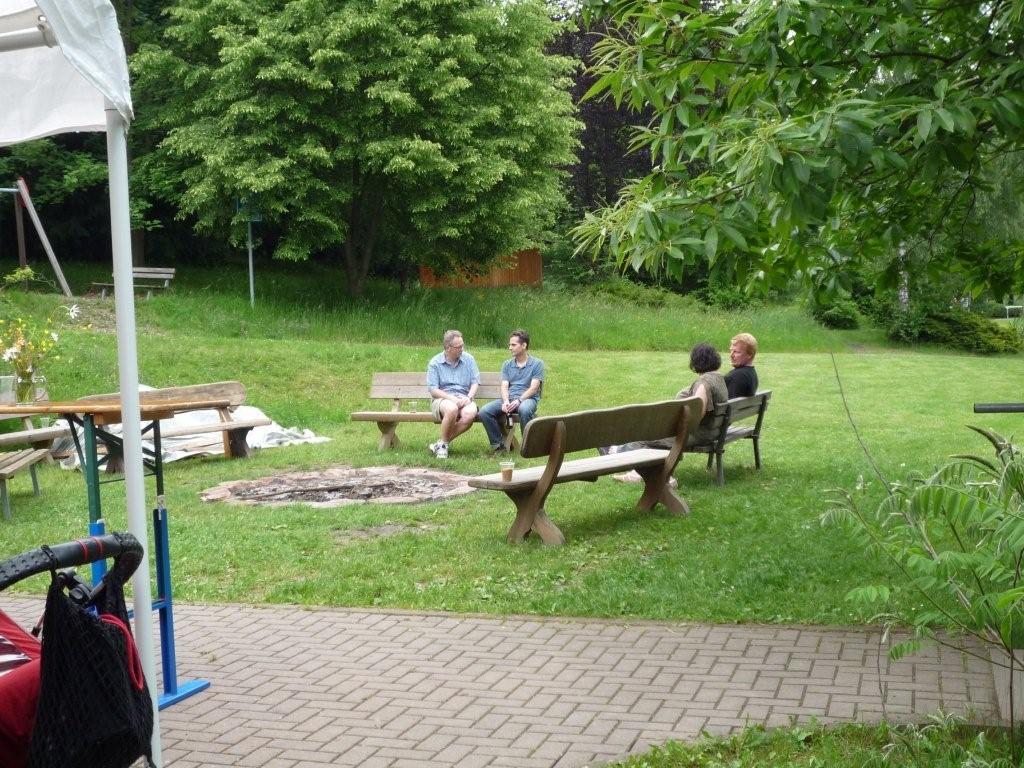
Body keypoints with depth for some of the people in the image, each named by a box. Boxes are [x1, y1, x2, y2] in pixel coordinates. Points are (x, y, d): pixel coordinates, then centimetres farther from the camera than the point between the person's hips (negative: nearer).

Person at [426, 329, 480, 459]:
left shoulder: (468, 359, 11)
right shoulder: (435, 363, 2)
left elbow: (475, 382, 9)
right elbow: (433, 390, -4)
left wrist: (469, 397, -12)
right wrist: (452, 399, -18)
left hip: (463, 398, 3)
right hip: (442, 399, -3)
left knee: (470, 413, -34)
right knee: (452, 409, -40)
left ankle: (441, 444, -19)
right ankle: (443, 443, -16)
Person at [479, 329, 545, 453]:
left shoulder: (537, 364, 4)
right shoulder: (507, 364, 18)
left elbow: (534, 388, -6)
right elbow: (504, 386, 7)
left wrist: (519, 400, -21)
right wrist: (506, 401, -16)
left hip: (528, 398, -4)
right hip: (509, 398, 4)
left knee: (524, 409, -41)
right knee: (484, 412, -22)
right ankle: (497, 445, -13)